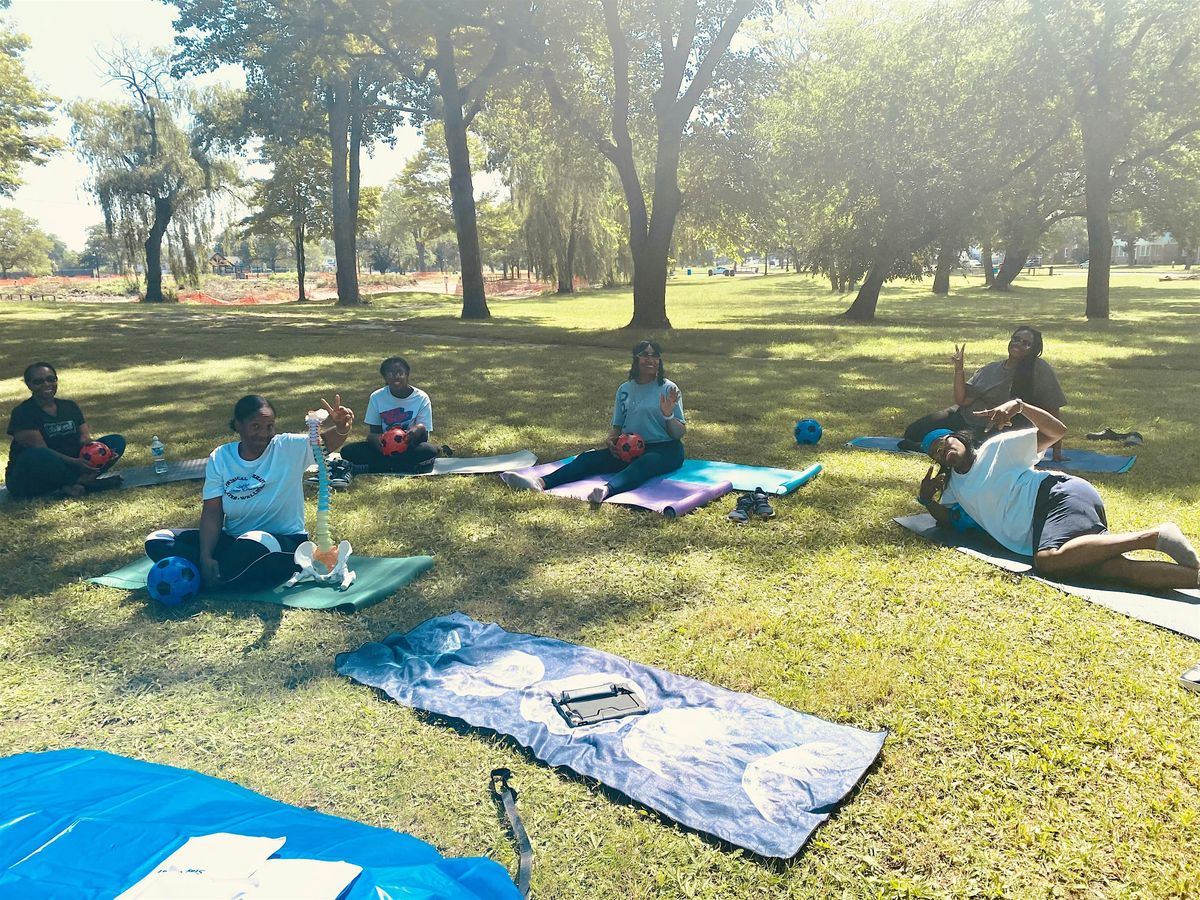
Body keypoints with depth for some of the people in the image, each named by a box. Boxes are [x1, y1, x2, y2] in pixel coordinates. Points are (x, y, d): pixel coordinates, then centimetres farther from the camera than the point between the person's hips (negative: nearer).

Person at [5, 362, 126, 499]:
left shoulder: (70, 407, 10)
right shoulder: (22, 413, -8)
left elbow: (86, 439, 2)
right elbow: (40, 450, -20)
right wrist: (75, 462, -33)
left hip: (65, 467, 6)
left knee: (117, 441, -7)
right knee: (37, 456, -42)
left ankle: (75, 482, -25)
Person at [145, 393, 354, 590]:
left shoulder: (290, 448, -9)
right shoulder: (220, 457, -2)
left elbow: (325, 443, -24)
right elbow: (212, 512, -7)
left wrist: (340, 428, -48)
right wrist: (205, 558, -20)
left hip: (283, 543, -5)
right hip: (233, 540, 5)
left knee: (253, 544, -40)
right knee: (157, 542, -8)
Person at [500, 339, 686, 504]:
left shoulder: (669, 389, 0)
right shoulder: (624, 390, 12)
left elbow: (680, 433, -3)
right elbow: (617, 426, 16)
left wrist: (668, 415, -23)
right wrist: (610, 439, -7)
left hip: (664, 449, -4)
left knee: (640, 465, -39)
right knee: (588, 458, -21)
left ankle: (607, 489, -70)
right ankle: (541, 483, -44)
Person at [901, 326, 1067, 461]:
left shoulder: (1039, 369, -9)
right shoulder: (991, 369, 4)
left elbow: (1052, 409, -8)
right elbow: (962, 400, -2)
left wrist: (1057, 449, -11)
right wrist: (959, 368, -12)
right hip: (965, 417, 5)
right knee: (913, 432, -1)